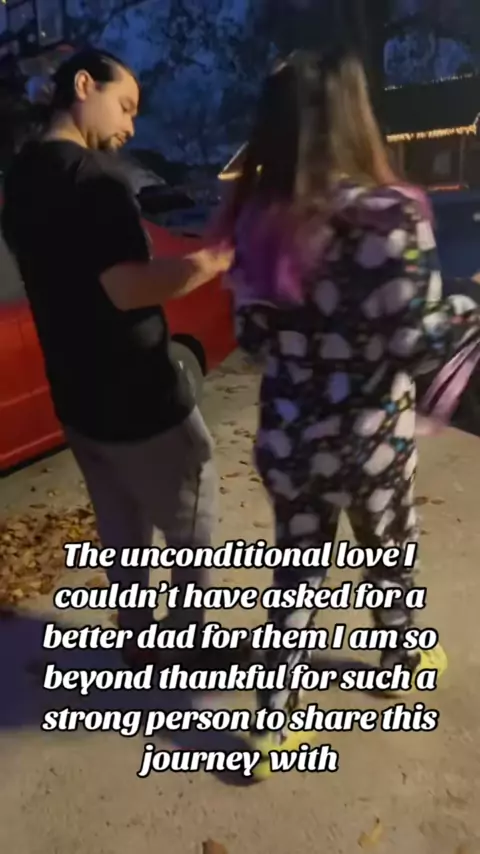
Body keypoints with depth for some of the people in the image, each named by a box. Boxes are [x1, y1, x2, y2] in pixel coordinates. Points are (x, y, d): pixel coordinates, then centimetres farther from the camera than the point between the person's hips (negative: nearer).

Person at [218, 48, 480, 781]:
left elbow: (252, 336, 4)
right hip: (370, 439, -3)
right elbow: (418, 345, -17)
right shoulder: (387, 215, -20)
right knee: (391, 555, 25)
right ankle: (404, 659, 54)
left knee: (297, 572, 19)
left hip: (287, 438, 4)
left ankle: (274, 726, 30)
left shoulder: (256, 218, -3)